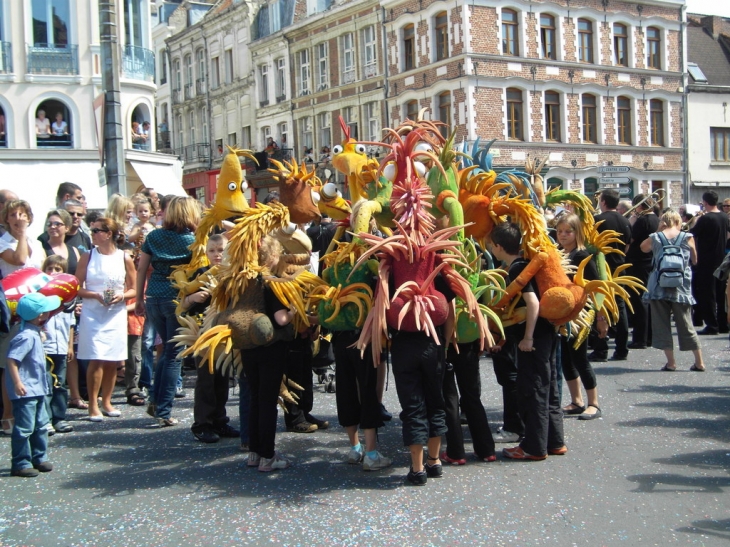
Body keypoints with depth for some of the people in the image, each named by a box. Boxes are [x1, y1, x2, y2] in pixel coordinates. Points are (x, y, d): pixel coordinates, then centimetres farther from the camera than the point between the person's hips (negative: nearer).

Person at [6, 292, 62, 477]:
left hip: (37, 389, 10)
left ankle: (39, 458, 27)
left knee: (40, 425, 17)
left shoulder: (34, 333, 8)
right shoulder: (26, 336, -21)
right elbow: (12, 359, -27)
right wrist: (17, 382, -29)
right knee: (24, 428, -4)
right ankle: (20, 464, 3)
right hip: (25, 391, -10)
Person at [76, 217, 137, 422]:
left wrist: (122, 296, -14)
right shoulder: (88, 256, 2)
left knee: (113, 361, 6)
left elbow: (133, 289, 6)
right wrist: (96, 295, -16)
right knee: (96, 359, -9)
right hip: (92, 314, -1)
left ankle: (106, 402, 20)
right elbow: (77, 287, 0)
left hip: (116, 315, 1)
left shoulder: (124, 258, 2)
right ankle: (93, 405, -1)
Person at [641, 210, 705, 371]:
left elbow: (643, 247, 21)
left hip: (659, 286, -1)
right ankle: (699, 362, 14)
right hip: (681, 287, 1)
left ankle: (671, 362, 4)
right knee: (686, 324, 10)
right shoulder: (688, 237, 0)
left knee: (662, 323, 7)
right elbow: (695, 260, 10)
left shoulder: (655, 238, -1)